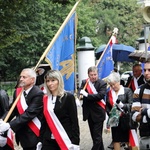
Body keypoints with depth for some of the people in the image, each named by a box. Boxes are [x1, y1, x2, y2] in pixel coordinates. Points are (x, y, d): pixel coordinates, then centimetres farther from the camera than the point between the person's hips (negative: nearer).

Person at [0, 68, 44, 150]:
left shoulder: (38, 94, -16)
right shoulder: (17, 91, 7)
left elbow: (29, 114, -23)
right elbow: (13, 110, 5)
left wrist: (9, 125, -27)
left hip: (33, 135, -6)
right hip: (22, 133, 6)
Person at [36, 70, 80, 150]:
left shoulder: (68, 97, -5)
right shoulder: (45, 99, 7)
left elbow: (74, 121, -7)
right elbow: (44, 121, 12)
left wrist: (75, 142, -11)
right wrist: (40, 140, 9)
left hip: (65, 140, -4)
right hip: (48, 141, 4)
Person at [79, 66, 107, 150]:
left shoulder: (102, 83, -9)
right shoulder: (84, 82, 4)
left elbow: (101, 95, -22)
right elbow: (80, 93, -6)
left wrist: (87, 95, -23)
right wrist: (82, 93, -30)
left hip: (98, 113, -5)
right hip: (89, 113, 5)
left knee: (97, 136, -3)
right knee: (94, 135, 18)